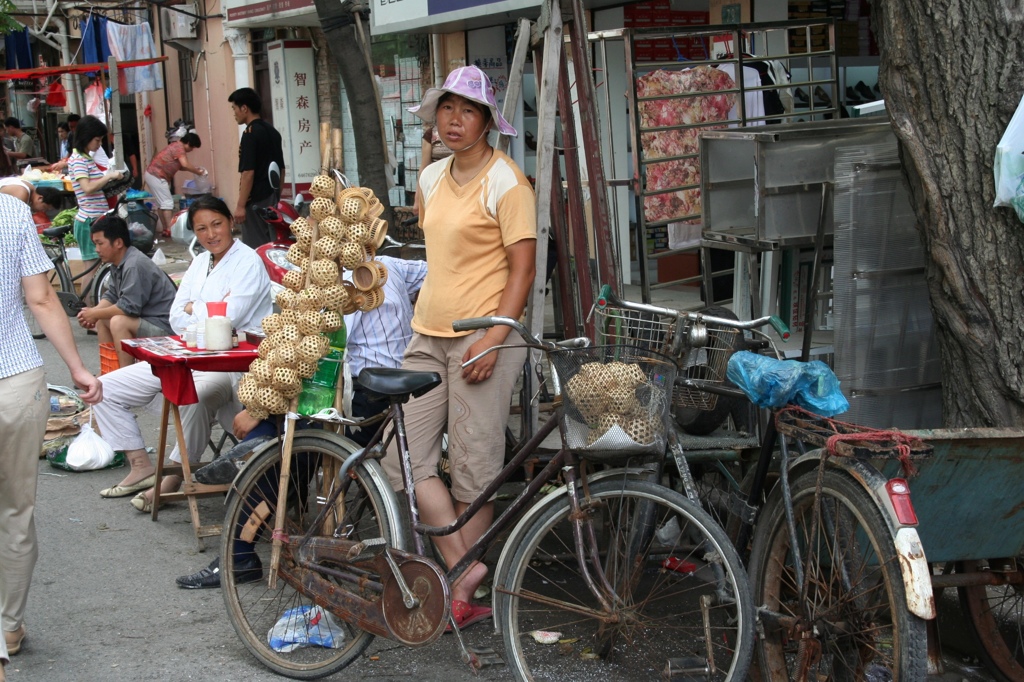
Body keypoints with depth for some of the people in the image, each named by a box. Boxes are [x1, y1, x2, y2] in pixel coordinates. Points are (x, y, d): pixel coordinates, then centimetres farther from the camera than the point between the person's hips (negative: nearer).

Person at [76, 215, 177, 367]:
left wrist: (95, 314, -14)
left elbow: (128, 307, -26)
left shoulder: (135, 266, -22)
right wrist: (93, 312, -3)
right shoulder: (118, 264, 8)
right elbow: (111, 296, 16)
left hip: (164, 327, -11)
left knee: (118, 322, -28)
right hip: (147, 320, 11)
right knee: (102, 320, 17)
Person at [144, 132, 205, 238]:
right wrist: (197, 172, -13)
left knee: (162, 203, 12)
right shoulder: (179, 148, -15)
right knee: (167, 202, -10)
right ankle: (169, 230, -13)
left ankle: (165, 229, 14)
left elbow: (180, 166, 18)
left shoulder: (176, 146, 16)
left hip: (153, 175, 10)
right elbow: (185, 165, -26)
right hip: (157, 176, -10)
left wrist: (194, 168, 6)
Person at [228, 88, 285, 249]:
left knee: (256, 247, -7)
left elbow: (248, 172, -19)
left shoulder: (250, 133, -13)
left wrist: (240, 205, -17)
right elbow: (281, 169, 18)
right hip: (272, 198, 9)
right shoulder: (272, 132, 13)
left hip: (256, 201, -9)